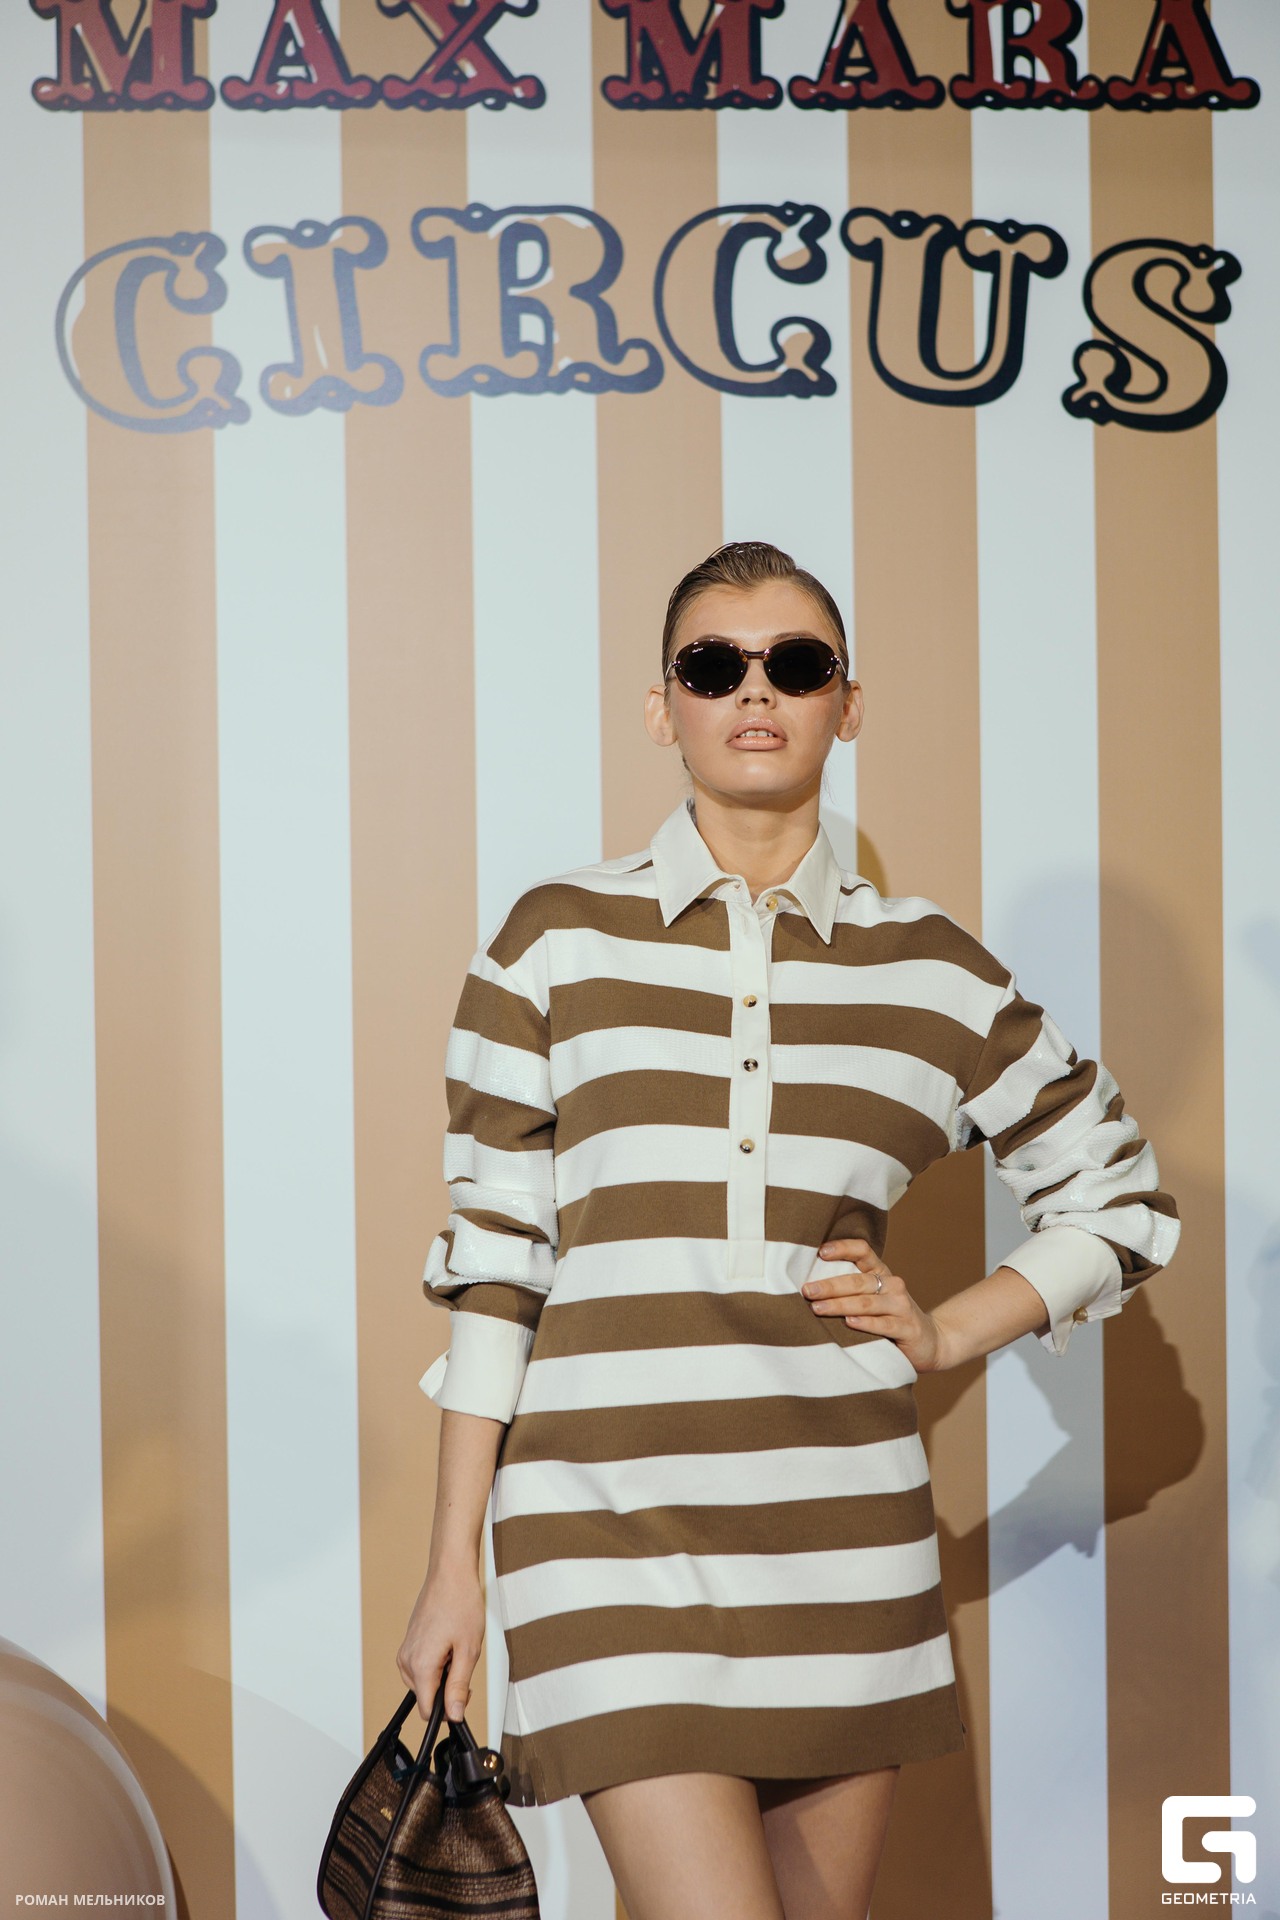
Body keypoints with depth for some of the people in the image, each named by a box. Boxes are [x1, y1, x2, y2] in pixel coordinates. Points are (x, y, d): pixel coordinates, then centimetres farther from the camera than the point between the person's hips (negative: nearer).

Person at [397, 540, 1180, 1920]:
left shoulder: (928, 968, 7)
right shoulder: (558, 941, 2)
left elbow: (1119, 1195, 18)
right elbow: (488, 1263, 2)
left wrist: (948, 1332, 5)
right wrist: (453, 1563, 1)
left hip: (843, 1528, 3)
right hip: (612, 1523, -2)